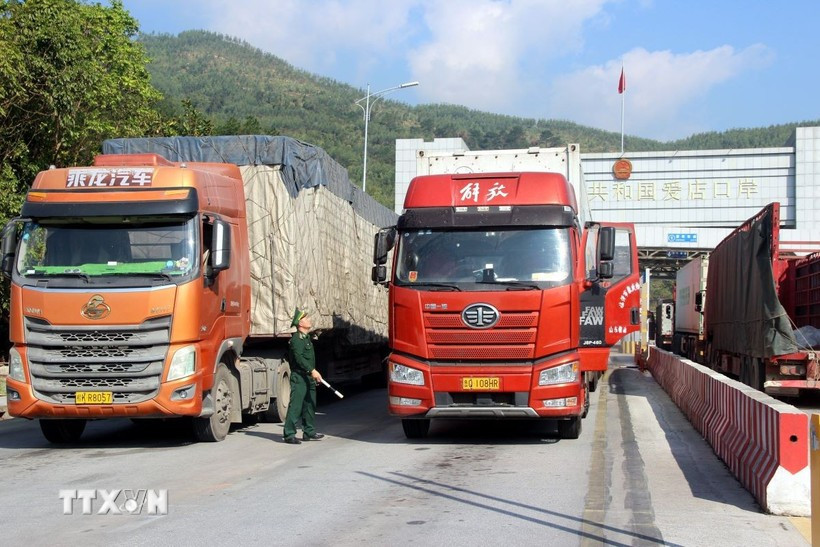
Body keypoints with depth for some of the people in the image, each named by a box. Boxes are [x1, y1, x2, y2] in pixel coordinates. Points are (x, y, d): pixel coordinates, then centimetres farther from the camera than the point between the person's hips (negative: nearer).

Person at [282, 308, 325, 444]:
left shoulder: (306, 338, 18)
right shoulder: (296, 339, -14)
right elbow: (299, 357, -24)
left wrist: (313, 373, 24)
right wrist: (312, 370, -29)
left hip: (308, 377, 10)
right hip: (299, 377, -10)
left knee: (310, 405, 15)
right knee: (295, 406, -10)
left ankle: (309, 432, 24)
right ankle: (289, 434, -10)